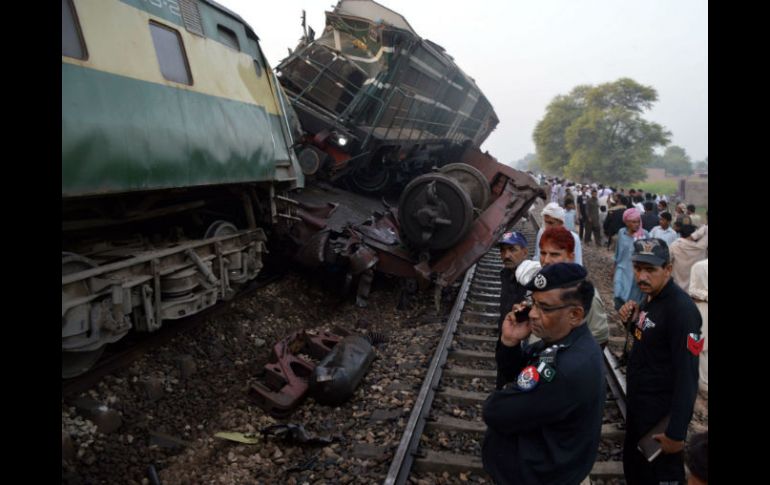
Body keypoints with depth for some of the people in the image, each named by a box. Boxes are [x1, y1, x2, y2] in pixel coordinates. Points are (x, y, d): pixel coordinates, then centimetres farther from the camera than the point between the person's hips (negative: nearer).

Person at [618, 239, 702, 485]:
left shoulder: (681, 309, -25)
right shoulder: (650, 296, 2)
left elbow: (687, 375, -25)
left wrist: (676, 432, -23)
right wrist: (634, 318, -5)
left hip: (660, 412, -8)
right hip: (637, 401, 8)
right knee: (632, 465, 24)